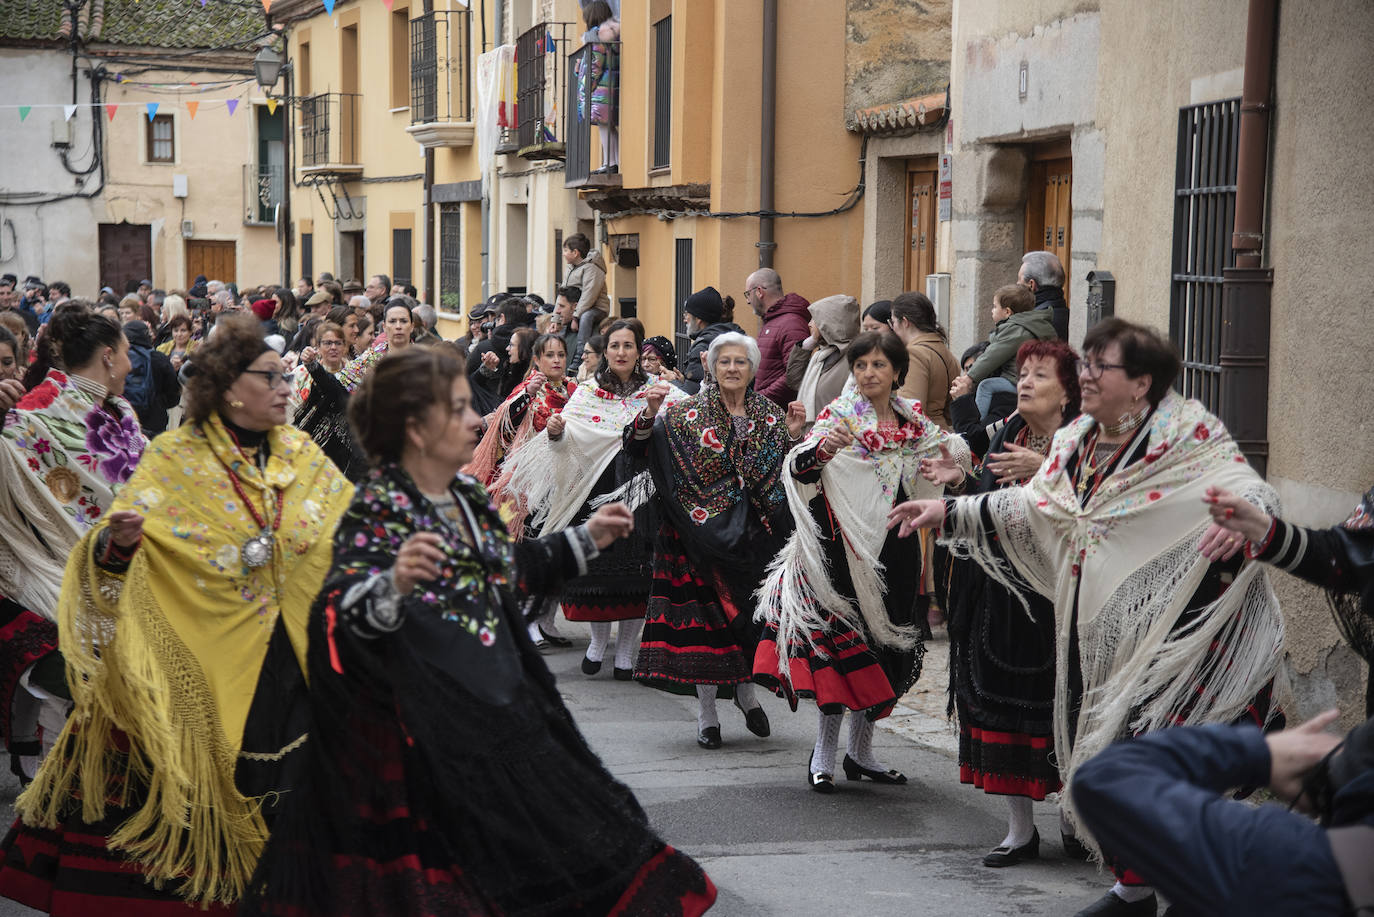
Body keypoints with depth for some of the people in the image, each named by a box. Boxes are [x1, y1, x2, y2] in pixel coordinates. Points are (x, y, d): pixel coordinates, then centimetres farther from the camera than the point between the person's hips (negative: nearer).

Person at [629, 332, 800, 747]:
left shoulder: (770, 416, 7)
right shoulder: (688, 414, 0)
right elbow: (638, 446, -6)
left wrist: (792, 436, -9)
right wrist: (650, 411, -24)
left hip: (754, 533, 2)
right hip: (701, 529, -2)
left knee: (750, 611, 5)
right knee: (704, 616, -1)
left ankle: (746, 690, 31)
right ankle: (707, 714, 8)